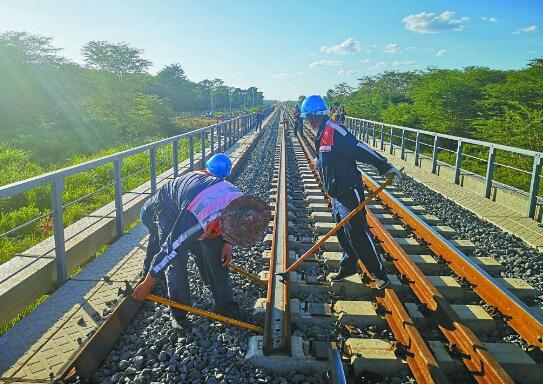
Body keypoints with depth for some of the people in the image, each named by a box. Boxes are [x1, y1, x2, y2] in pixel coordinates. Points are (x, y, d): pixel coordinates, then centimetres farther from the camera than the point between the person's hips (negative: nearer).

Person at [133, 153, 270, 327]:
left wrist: (227, 243, -5)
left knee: (216, 253, 0)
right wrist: (147, 284, -24)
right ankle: (179, 312, 5)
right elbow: (170, 250, -35)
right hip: (167, 209, -6)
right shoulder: (197, 218, -45)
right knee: (177, 259, -15)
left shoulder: (240, 200, -27)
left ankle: (224, 304, 14)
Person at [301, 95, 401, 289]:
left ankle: (379, 274, 11)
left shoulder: (333, 130, -21)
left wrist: (385, 167, -23)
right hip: (337, 195, 10)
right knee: (343, 234, 19)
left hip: (349, 194, -10)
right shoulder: (322, 134, 10)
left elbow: (360, 149, -24)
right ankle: (348, 267, 35)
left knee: (357, 235, -3)